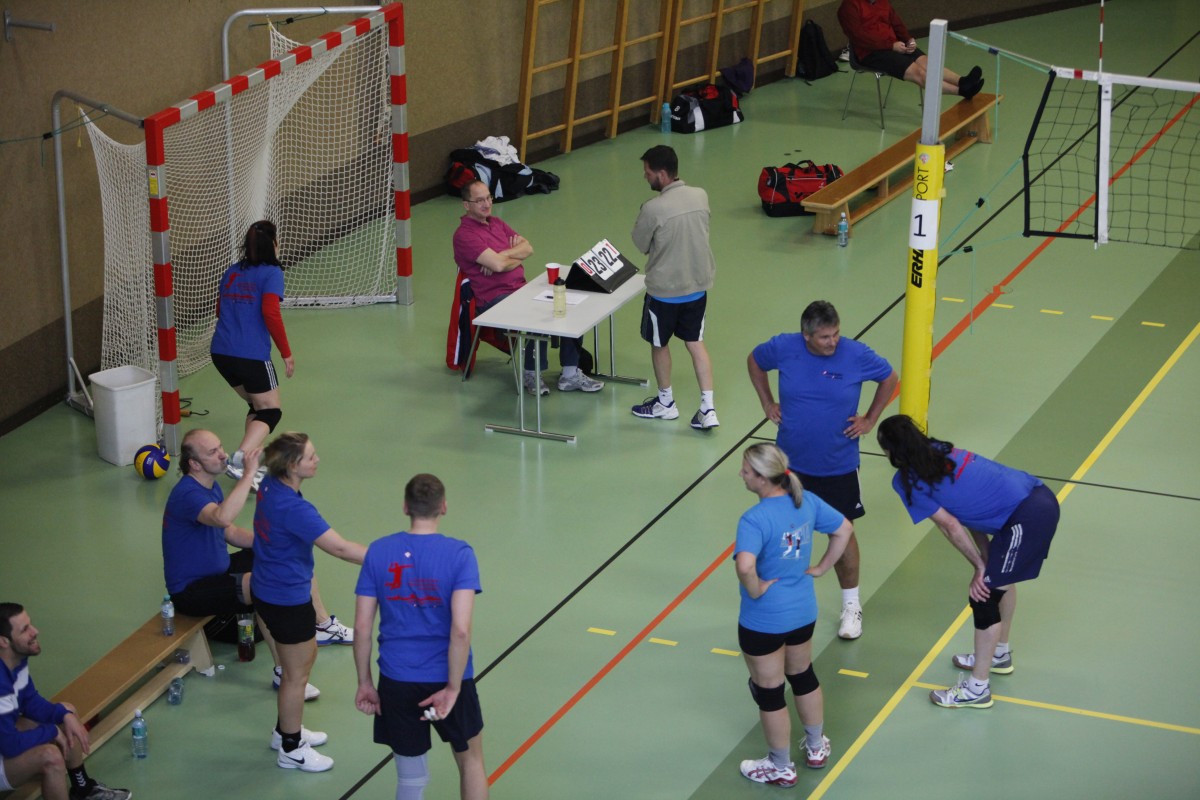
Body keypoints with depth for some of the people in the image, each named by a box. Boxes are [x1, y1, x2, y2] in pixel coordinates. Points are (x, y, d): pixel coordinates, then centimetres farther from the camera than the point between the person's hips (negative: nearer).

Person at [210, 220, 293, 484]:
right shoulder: (271, 272, -5)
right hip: (252, 355, -7)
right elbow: (270, 313, -16)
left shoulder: (231, 273, 15)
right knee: (270, 411, 4)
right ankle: (238, 461, -15)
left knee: (257, 405, 24)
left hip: (221, 353, 7)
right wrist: (286, 353, -9)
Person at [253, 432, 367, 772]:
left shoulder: (270, 486, -7)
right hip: (286, 600, -9)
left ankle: (287, 729, 43)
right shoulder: (293, 508, -31)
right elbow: (340, 548, -32)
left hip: (268, 589, 9)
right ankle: (291, 749, 27)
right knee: (296, 674, 10)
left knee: (305, 655, 27)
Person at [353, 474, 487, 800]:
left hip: (397, 681, 2)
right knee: (471, 761, 22)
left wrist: (364, 682, 6)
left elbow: (362, 628, -4)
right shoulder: (459, 554, -12)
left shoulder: (378, 552, -5)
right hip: (446, 679, -1)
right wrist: (452, 688, -14)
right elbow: (460, 630, -21)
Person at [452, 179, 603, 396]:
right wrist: (516, 256, 1)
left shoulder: (496, 223, 18)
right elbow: (498, 265, -19)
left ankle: (570, 374, -6)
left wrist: (503, 255, -8)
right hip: (494, 299, -8)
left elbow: (527, 248, 10)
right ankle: (532, 375, -13)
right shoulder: (464, 235, -10)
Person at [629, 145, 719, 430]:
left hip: (665, 290, -5)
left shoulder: (653, 209, -25)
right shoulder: (700, 196, -7)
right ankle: (707, 408, 11)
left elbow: (640, 243, -10)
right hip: (698, 285, 5)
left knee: (659, 344, 17)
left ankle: (665, 402, 33)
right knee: (695, 343, 16)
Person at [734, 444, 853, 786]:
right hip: (803, 611, 7)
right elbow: (844, 529, 6)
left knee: (769, 692, 13)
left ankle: (781, 768, 30)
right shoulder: (807, 502, -7)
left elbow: (745, 566, -43)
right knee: (803, 677, 29)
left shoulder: (755, 520, -29)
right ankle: (816, 748, 47)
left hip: (763, 620, -7)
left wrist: (755, 590, -23)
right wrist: (820, 569, 8)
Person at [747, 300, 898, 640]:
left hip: (838, 466, -2)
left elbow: (890, 378, 2)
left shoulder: (856, 355, -18)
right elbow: (754, 361, 8)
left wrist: (870, 419, 0)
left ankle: (851, 606, 24)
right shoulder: (783, 348, -14)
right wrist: (767, 404, 4)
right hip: (792, 461, 2)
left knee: (842, 533, 8)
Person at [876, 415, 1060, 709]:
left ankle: (978, 689, 15)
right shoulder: (940, 451, 16)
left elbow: (951, 527, -5)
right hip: (1041, 495, 9)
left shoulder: (906, 481, -7)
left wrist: (980, 567, 6)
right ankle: (999, 654, 51)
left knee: (984, 595, 3)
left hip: (1025, 519, -9)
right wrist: (985, 562, 11)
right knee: (1000, 577, 29)